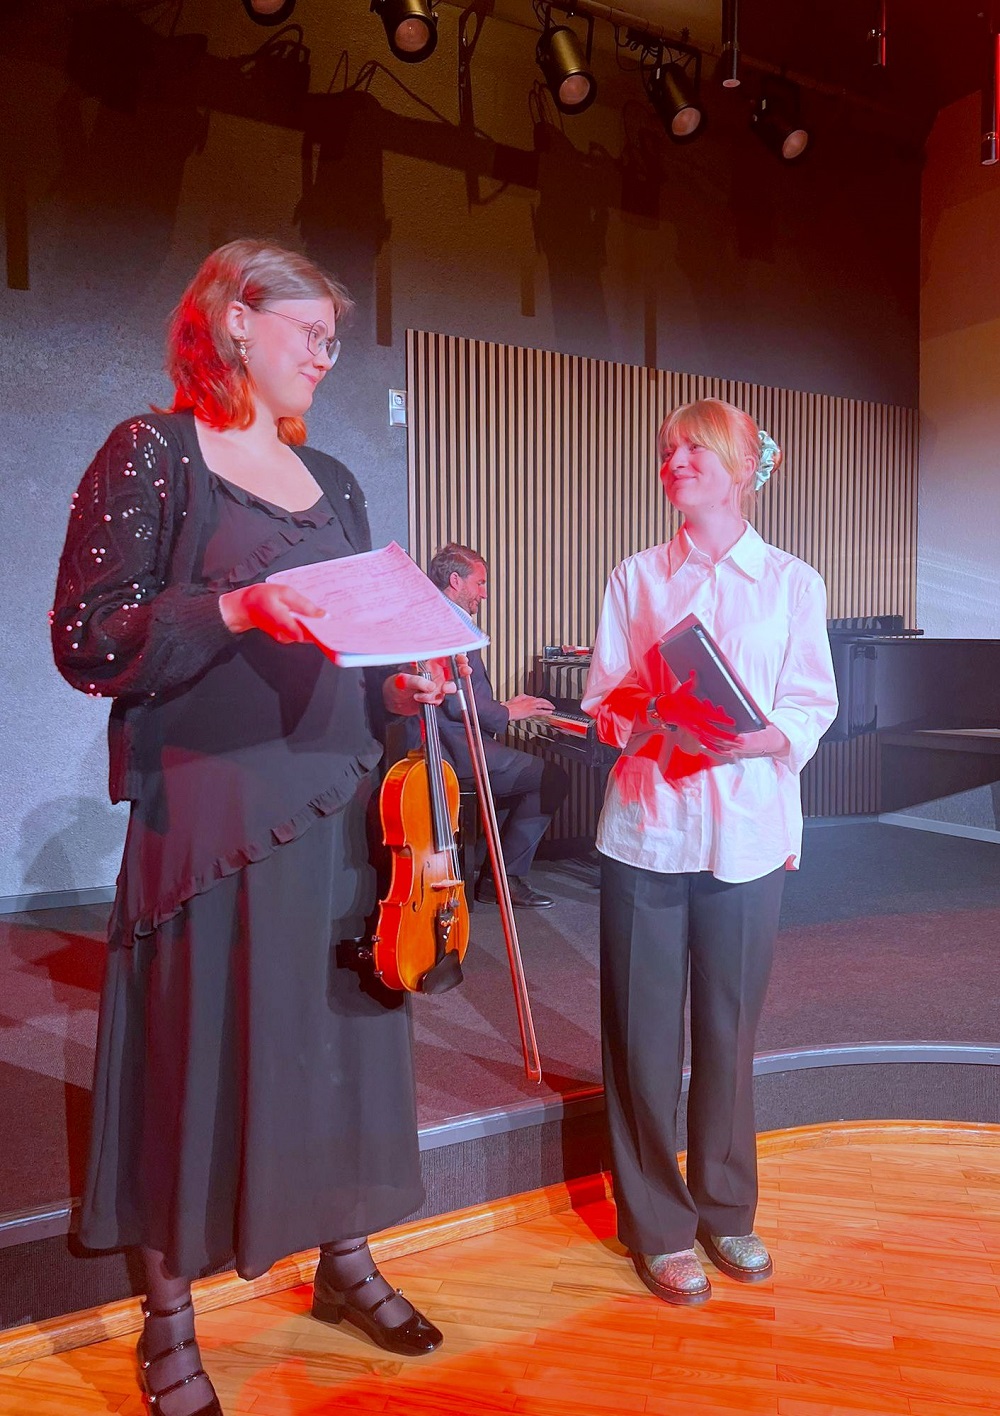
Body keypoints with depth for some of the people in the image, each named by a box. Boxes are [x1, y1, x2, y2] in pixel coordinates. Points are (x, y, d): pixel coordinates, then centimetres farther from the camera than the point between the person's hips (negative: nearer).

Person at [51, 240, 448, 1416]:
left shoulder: (331, 482, 16)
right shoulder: (152, 453, -3)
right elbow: (86, 638, -9)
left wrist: (400, 686, 0)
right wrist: (229, 612, -22)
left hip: (336, 801, 6)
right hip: (211, 804, -6)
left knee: (344, 1034, 12)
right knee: (198, 1049, 3)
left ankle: (345, 1265, 34)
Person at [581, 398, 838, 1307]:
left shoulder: (792, 584, 5)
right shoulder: (635, 579, 8)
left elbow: (812, 705, 1)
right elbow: (604, 703, 4)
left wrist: (759, 740, -19)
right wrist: (659, 727, -16)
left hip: (746, 835, 0)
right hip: (646, 830, 1)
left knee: (728, 1028, 11)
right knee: (644, 1031, 5)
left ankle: (725, 1209, 32)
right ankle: (657, 1225, 24)